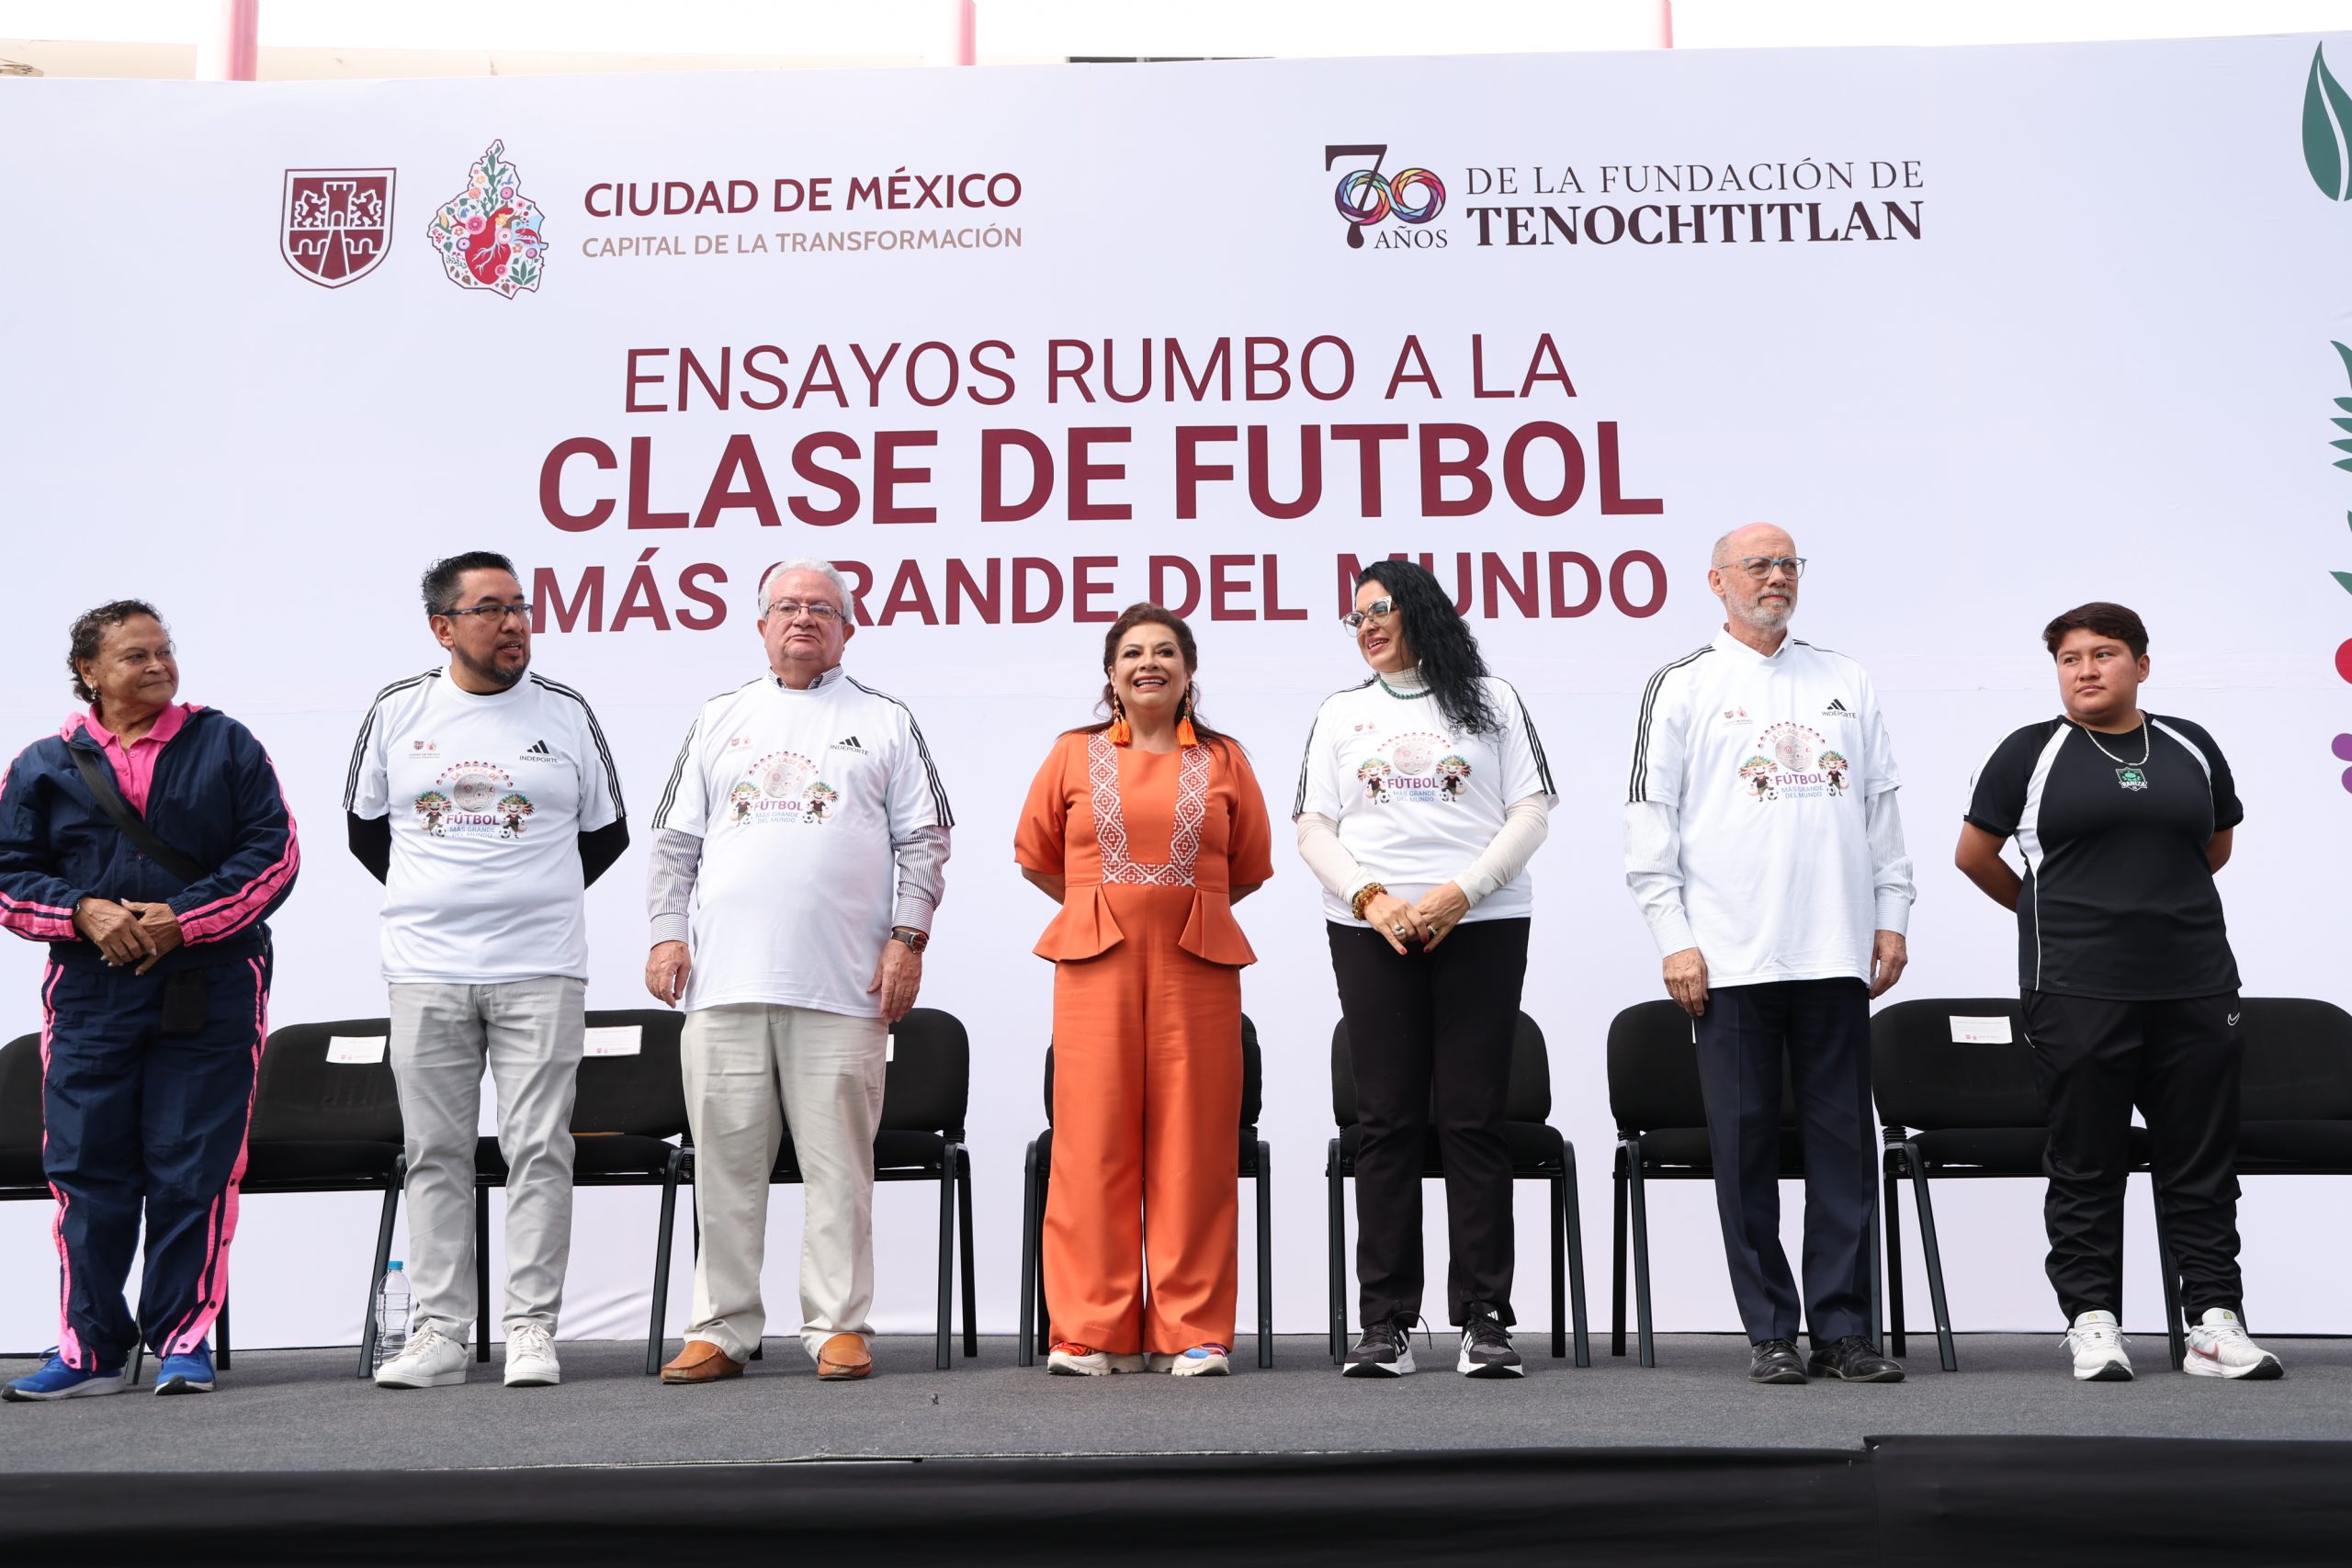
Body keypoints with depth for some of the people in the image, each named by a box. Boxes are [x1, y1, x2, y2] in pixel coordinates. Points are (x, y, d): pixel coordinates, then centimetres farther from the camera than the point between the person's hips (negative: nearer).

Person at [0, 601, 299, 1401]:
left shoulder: (226, 746, 6)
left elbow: (274, 853, -1)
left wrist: (182, 919, -11)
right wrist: (85, 912, -11)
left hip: (209, 994, -1)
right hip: (89, 996, 2)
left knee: (195, 1170, -1)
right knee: (86, 1170, 2)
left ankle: (184, 1340, 9)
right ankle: (88, 1348, 13)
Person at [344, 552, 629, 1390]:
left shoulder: (566, 713, 4)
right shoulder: (397, 712, 6)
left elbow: (606, 834, 14)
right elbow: (365, 828, 18)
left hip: (539, 972, -1)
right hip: (425, 974, 1)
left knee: (538, 1149, -3)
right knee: (435, 1154, 4)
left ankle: (531, 1329, 3)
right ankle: (440, 1330, 11)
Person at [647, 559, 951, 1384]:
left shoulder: (885, 722, 11)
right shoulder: (719, 720, 18)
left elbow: (924, 842, 7)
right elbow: (676, 842, 17)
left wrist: (907, 938, -4)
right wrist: (668, 932, 5)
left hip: (841, 985, -2)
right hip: (724, 977, 2)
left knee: (839, 1163, -1)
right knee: (726, 1162, 4)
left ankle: (838, 1325, 6)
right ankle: (722, 1327, 12)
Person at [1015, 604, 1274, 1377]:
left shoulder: (1224, 761, 10)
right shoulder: (1074, 755, 10)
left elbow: (1250, 869, 16)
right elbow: (1036, 855, 17)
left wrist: (1185, 909, 12)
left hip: (1197, 964, 0)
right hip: (1096, 964, 0)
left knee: (1192, 1145, -1)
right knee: (1094, 1141, -1)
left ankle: (1194, 1332, 7)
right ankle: (1092, 1332, 7)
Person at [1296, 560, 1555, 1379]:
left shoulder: (1491, 701, 9)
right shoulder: (1340, 714, 16)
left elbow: (1531, 812, 2)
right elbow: (1313, 828, 8)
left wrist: (1462, 893, -10)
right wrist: (1369, 898, -8)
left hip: (1480, 925, -2)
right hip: (1369, 933, 2)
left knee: (1473, 1119, -3)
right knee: (1387, 1120, 1)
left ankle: (1485, 1318, 2)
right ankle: (1386, 1320, 4)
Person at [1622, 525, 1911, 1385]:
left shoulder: (1844, 681, 15)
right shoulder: (1682, 686, 3)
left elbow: (1882, 804, 17)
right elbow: (1650, 820, -1)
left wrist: (1892, 916, 10)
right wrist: (1675, 938, -7)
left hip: (1835, 954, 3)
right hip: (1730, 958, -3)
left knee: (1845, 1141, 3)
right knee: (1746, 1144, 1)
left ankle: (1843, 1330, 11)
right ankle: (1771, 1332, 10)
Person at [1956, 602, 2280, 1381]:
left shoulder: (2191, 748, 10)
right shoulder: (2029, 751, 1)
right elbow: (1974, 854, 8)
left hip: (2195, 988, 3)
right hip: (2077, 989, -3)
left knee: (2202, 1162, 6)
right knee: (2086, 1165, 2)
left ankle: (2215, 1319, 12)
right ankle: (2091, 1319, 10)